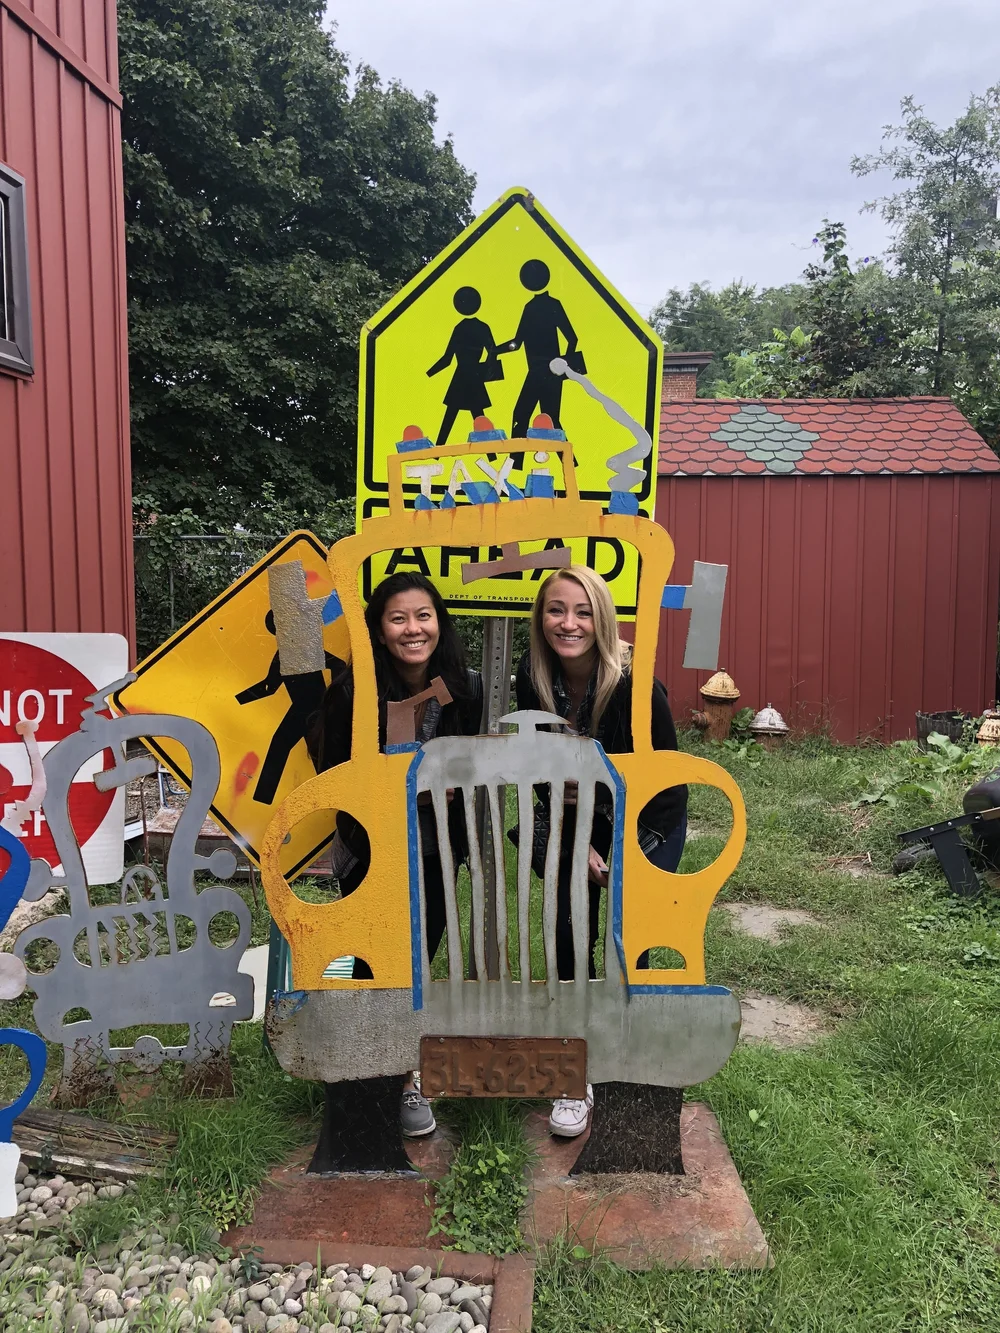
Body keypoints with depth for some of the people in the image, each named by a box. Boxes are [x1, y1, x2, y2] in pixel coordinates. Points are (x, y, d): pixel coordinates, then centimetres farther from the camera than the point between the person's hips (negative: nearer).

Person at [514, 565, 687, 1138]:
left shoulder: (634, 683, -28)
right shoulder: (533, 678, -16)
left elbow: (668, 778, -18)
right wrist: (578, 847, -7)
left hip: (649, 821, -3)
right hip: (578, 819, 3)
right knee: (569, 935, -2)